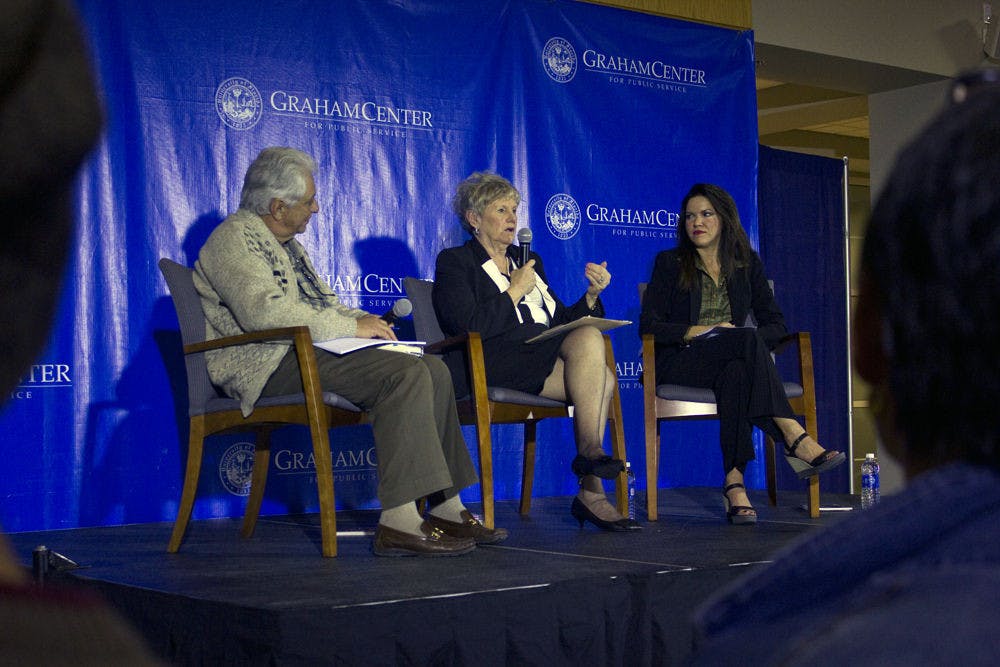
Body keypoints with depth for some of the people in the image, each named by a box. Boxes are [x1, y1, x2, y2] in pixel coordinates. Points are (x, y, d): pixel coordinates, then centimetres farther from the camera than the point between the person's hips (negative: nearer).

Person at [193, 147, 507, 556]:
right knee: (404, 374, -27)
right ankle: (398, 522, -32)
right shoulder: (233, 238, -8)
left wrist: (360, 320, 7)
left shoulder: (288, 245, 24)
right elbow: (264, 311, -23)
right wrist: (350, 327, -19)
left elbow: (320, 306, 31)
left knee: (432, 369, -5)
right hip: (269, 365, -10)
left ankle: (446, 508, -8)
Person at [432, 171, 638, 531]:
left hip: (548, 361, 7)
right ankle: (589, 450, -22)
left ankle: (591, 492, -25)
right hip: (493, 364, -7)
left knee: (602, 378, -25)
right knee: (589, 337, -27)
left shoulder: (529, 261, 28)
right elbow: (469, 326, -12)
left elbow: (561, 322, 22)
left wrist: (591, 295, 6)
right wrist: (514, 292, -5)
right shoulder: (454, 262, 6)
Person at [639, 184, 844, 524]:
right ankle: (794, 438, -46)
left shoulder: (747, 263, 16)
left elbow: (776, 324, 11)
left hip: (734, 361, 2)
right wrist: (702, 331, -14)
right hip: (679, 364, -2)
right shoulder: (669, 263, 8)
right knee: (746, 339, -35)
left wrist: (751, 343, -11)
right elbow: (649, 326, -2)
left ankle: (734, 481, -50)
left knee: (735, 372, -40)